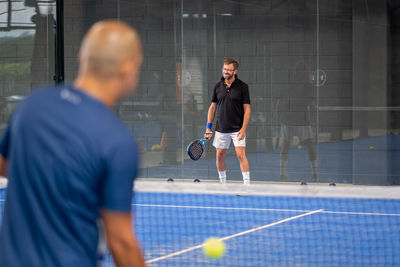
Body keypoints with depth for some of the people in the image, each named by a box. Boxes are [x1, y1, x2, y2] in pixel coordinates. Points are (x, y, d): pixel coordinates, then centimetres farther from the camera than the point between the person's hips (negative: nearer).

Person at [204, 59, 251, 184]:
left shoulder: (242, 86, -4)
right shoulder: (218, 86, 6)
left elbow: (247, 109, -5)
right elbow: (213, 107, 13)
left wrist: (243, 128, -14)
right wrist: (208, 127, 7)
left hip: (237, 129, -4)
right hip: (221, 129, 4)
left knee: (240, 154, -13)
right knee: (220, 155, 6)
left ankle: (247, 184, -12)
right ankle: (222, 183, 21)